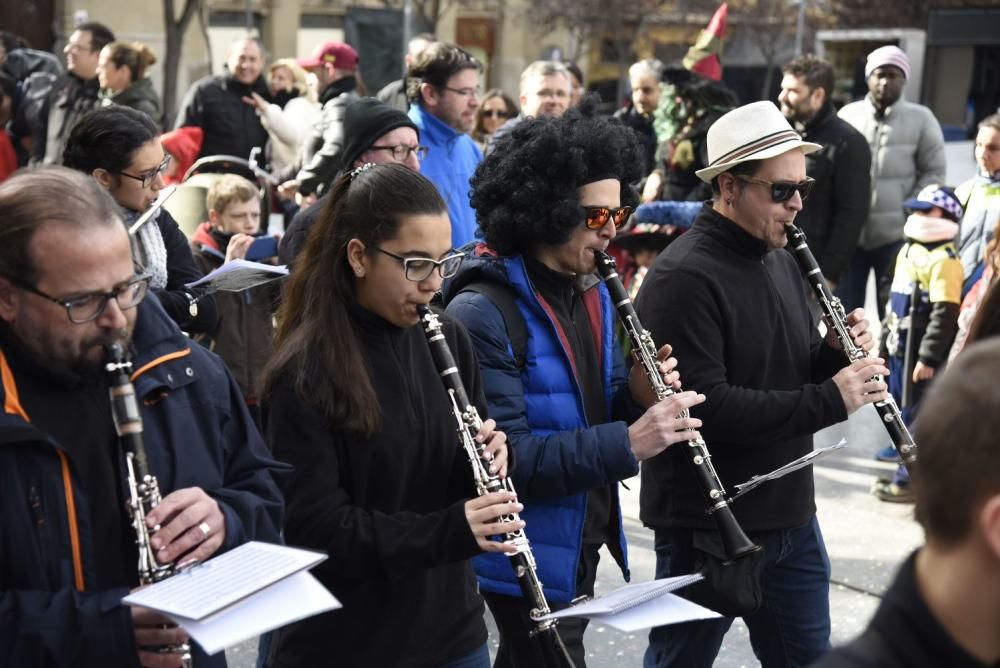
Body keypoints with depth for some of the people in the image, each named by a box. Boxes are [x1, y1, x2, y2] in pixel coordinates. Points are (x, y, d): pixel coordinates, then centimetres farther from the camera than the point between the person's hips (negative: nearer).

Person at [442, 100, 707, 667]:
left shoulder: (591, 291, 5)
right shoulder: (482, 313, -22)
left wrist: (641, 399, -10)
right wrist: (627, 443, -34)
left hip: (582, 548, 8)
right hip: (525, 563, -8)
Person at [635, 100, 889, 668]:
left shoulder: (780, 261, 10)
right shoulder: (684, 279, -19)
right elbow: (704, 407, -27)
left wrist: (837, 355, -5)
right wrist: (830, 401, -26)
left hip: (791, 516, 8)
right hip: (707, 527, -8)